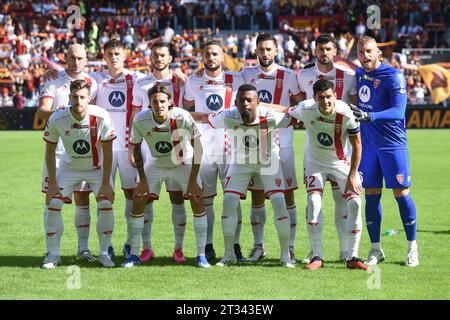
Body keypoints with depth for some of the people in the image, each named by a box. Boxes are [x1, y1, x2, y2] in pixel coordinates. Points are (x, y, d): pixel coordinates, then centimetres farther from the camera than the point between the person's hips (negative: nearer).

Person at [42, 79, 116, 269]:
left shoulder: (101, 117, -26)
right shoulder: (57, 119, -23)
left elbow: (107, 151, -15)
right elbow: (50, 151, -9)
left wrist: (105, 183, -16)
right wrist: (52, 183, -11)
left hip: (97, 168, -1)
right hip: (69, 167, 1)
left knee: (106, 206, -16)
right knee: (53, 205, -11)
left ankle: (104, 253, 2)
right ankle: (53, 254, 3)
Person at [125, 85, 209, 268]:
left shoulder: (182, 117, -30)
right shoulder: (140, 120, -22)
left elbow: (197, 147, -20)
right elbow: (136, 148, -4)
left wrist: (193, 180, -21)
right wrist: (142, 180, -6)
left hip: (183, 164, -2)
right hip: (156, 165, 2)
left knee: (197, 202, -15)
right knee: (138, 202, -7)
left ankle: (201, 255, -7)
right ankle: (133, 255, 6)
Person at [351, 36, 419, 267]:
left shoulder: (393, 76, -13)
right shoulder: (358, 75, 8)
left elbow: (398, 111, -24)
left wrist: (369, 116, -35)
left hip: (393, 144, -5)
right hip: (368, 144, 5)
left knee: (401, 194, -2)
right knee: (371, 195, 6)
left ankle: (412, 248, 9)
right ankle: (375, 249, 13)